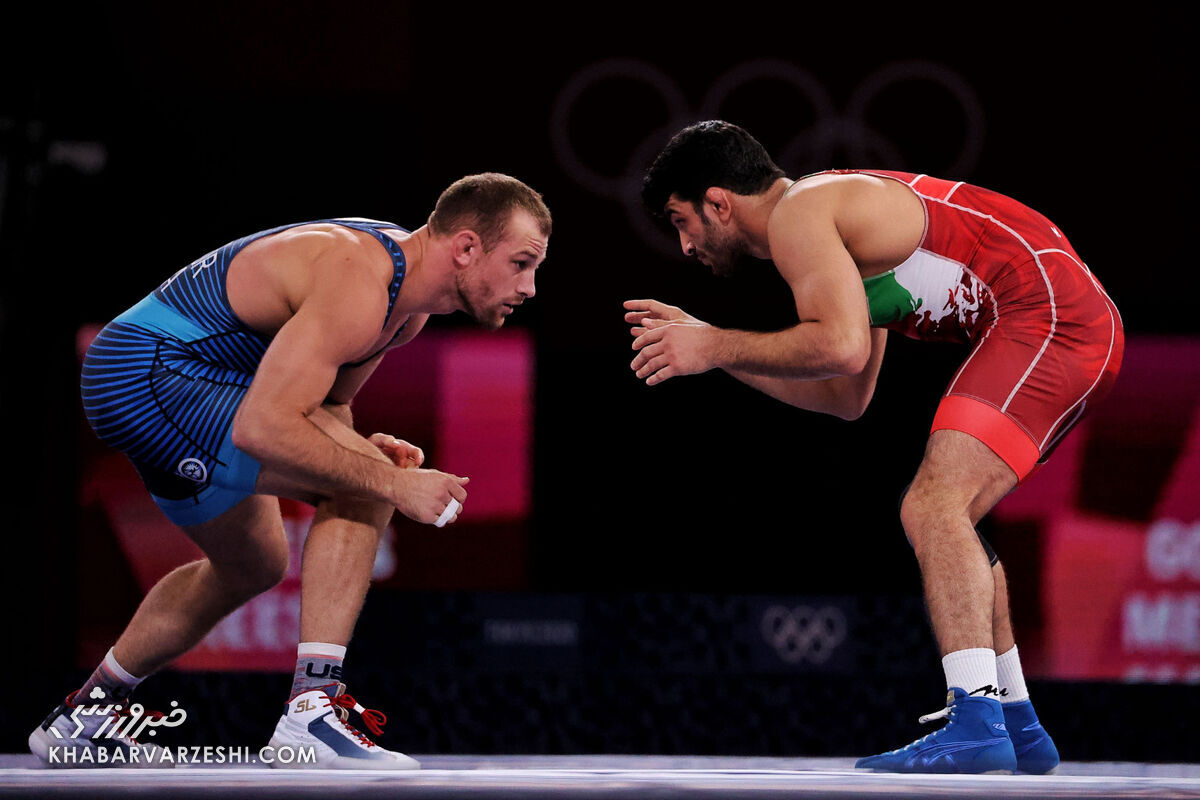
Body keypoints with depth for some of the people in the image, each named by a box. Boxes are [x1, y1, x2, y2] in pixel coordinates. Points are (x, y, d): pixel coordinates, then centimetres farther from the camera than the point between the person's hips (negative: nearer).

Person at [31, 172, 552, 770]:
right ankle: (312, 711, -22)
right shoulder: (360, 287, -27)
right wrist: (389, 481, -29)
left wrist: (363, 447, -7)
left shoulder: (409, 301, 5)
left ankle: (83, 717, 41)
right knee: (361, 488, -20)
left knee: (253, 566, 26)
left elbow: (321, 402, 14)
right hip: (149, 378, -11)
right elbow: (262, 427, -33)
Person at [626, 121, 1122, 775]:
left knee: (932, 510, -19)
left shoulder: (796, 215, -7)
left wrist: (717, 347, -11)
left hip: (1047, 312, -10)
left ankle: (975, 724, -29)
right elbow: (847, 397, 24)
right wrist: (709, 346, 23)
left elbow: (843, 349, -22)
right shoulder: (835, 216, 24)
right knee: (941, 516, 19)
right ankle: (1018, 730, 23)